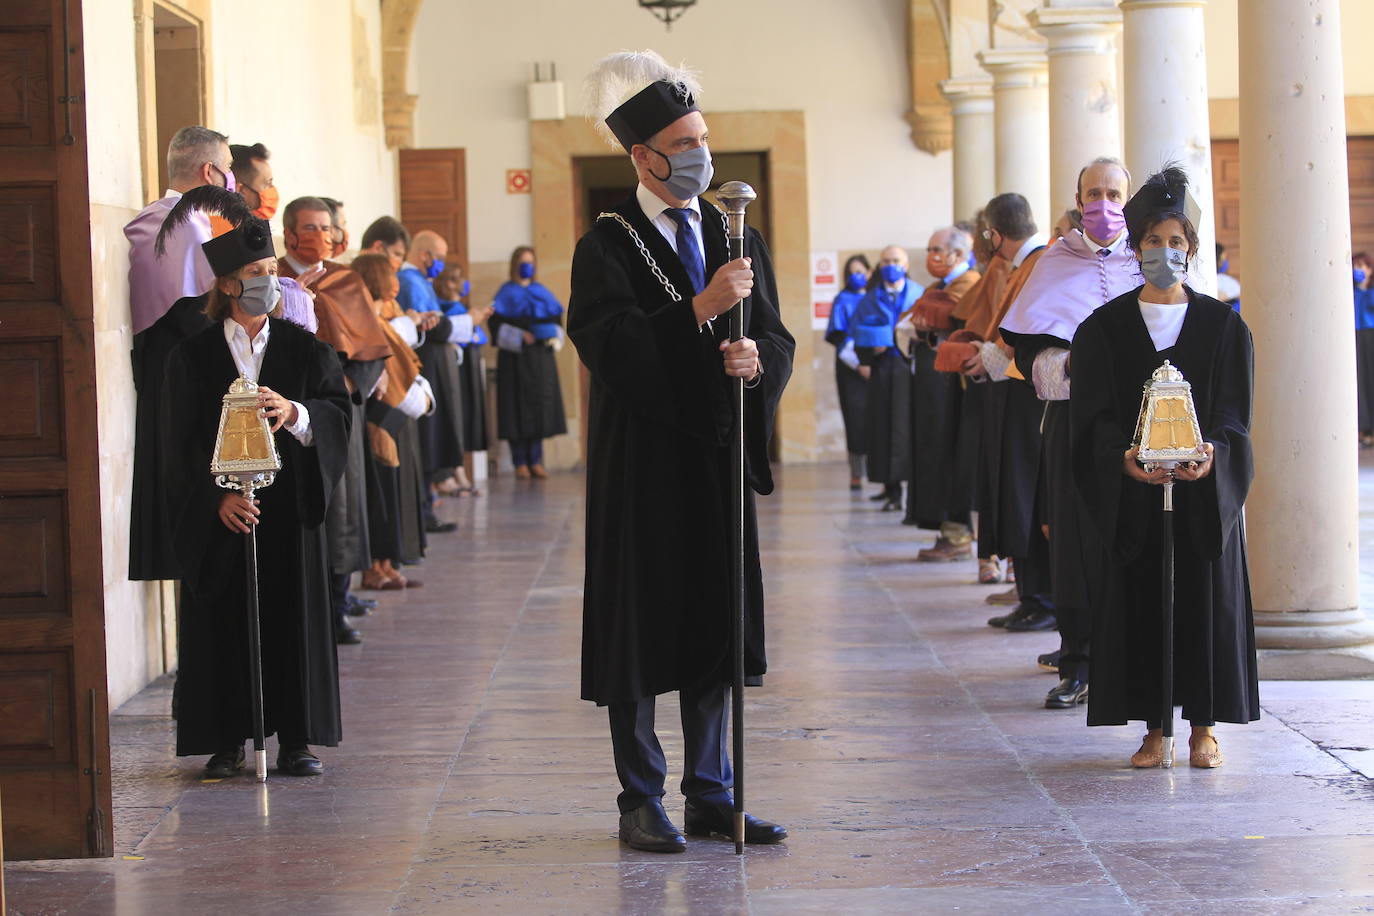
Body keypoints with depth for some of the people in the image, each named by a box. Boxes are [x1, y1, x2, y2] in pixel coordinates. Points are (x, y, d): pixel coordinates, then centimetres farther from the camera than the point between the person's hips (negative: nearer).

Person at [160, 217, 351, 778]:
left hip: (289, 504, 1)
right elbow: (180, 442, -3)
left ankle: (295, 740, 8)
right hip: (216, 511, -1)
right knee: (223, 621, 0)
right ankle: (226, 742, 6)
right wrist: (216, 497, -16)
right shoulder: (192, 356, 2)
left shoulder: (303, 348, 7)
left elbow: (338, 412, -2)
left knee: (293, 619, 2)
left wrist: (295, 412, -23)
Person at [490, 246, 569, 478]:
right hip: (515, 358, -4)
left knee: (540, 405, 2)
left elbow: (557, 318, 15)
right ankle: (520, 462, -2)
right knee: (518, 407, -5)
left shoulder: (541, 291, 17)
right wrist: (520, 337, -19)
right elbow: (496, 324, -7)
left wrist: (554, 335, -5)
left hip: (541, 356, 4)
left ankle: (535, 461, 6)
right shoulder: (506, 293, 3)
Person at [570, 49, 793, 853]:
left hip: (717, 455, 5)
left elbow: (778, 340, 8)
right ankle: (642, 801, 11)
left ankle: (711, 795, 18)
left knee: (713, 629, 9)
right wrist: (700, 310, -25)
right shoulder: (608, 246, -6)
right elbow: (612, 349, -17)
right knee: (640, 631, 1)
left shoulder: (738, 239, 10)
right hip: (642, 465, -5)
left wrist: (757, 357, -15)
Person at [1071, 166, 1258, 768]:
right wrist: (1123, 457, -21)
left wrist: (1212, 451, -21)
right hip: (1133, 488, 0)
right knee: (1140, 601, 0)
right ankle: (1153, 729, 8)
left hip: (1205, 486, 0)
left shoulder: (1222, 325, 5)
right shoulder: (1105, 327, 4)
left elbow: (1233, 409, -1)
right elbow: (1096, 412, -2)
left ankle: (1203, 728, 9)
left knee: (1205, 599, 1)